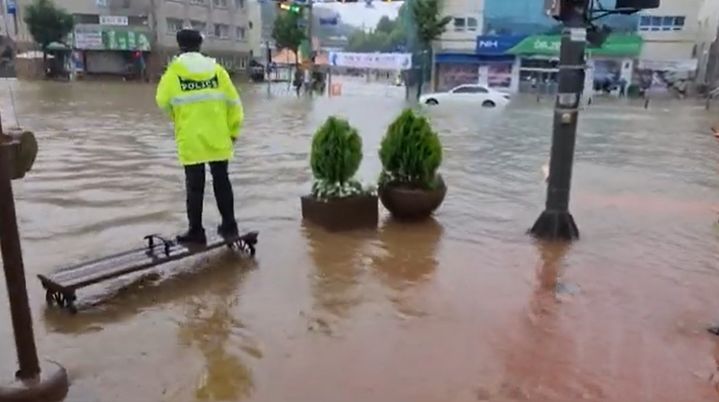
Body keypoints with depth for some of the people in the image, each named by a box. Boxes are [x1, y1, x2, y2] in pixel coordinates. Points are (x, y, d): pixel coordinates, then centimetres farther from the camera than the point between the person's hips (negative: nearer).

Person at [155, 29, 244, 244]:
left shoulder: (174, 71, -3)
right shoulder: (216, 69, 2)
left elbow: (163, 101, 0)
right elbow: (233, 102, 1)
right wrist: (233, 130, 11)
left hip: (190, 140, -2)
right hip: (218, 138, 2)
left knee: (195, 185, 5)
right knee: (221, 181, 13)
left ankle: (196, 231, 9)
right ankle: (229, 225, 18)